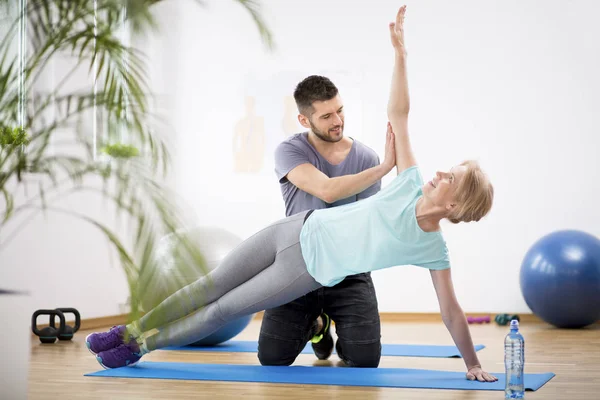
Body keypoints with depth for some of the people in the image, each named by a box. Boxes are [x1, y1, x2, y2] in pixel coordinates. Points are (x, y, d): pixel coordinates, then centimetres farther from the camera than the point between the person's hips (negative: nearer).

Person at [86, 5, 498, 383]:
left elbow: (452, 311, -10)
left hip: (312, 269, -3)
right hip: (300, 228, 3)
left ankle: (144, 344, 24)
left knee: (225, 309, 4)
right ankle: (130, 332, 25)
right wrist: (400, 50, -19)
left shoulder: (434, 250, -17)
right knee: (212, 286, 9)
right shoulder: (413, 185, -11)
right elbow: (398, 114, -13)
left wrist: (473, 364, -11)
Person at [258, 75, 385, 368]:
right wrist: (386, 166, -30)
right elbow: (327, 190, -29)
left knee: (365, 359, -16)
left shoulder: (366, 158, -5)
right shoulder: (290, 151, -10)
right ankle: (315, 324, 26)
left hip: (349, 272, 0)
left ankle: (344, 338, 24)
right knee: (272, 357, -8)